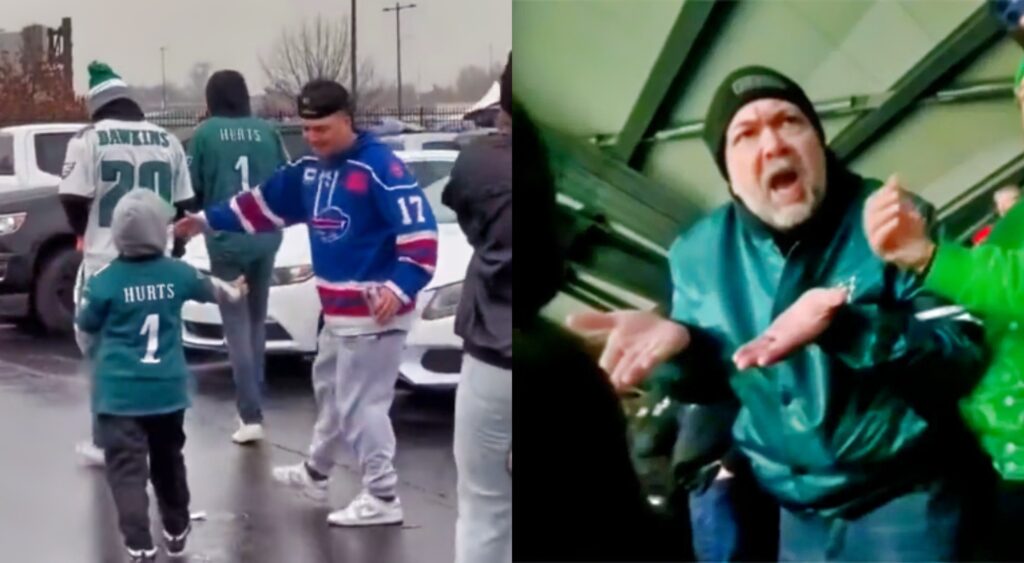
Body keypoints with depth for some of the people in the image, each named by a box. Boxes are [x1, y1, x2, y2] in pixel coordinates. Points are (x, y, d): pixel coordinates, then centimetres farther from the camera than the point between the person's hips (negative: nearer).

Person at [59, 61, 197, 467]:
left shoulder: (90, 139, -7)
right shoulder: (167, 141, 7)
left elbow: (72, 200, -11)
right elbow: (182, 203, 10)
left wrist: (86, 233, 9)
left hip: (106, 261, -4)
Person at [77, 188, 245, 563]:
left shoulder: (104, 281, -11)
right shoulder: (178, 273, 0)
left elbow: (86, 329, 2)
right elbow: (209, 289, 22)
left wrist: (98, 352, 26)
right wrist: (233, 293, 46)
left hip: (120, 392, -4)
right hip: (168, 388, 4)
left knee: (127, 469, -7)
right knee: (168, 460, 22)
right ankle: (176, 532, 35)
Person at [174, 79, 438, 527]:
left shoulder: (380, 167, -20)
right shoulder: (310, 171, 8)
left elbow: (420, 231, -25)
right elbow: (264, 205, 20)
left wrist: (400, 288, -35)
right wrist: (207, 220, 19)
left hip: (374, 309, -10)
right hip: (339, 309, 10)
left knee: (360, 401, -6)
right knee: (330, 388, 25)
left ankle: (382, 498, 4)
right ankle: (315, 473, 44)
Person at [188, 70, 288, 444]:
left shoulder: (206, 133, -5)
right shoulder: (266, 131, 2)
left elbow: (193, 188, -1)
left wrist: (199, 218, 18)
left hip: (226, 240, -3)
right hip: (265, 238, 3)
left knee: (237, 327, -1)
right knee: (256, 322, 17)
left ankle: (251, 415, -8)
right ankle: (253, 406, 23)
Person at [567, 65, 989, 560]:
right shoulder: (701, 252, 1)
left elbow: (964, 358, -20)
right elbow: (713, 381, 10)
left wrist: (844, 325, -35)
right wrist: (679, 341, -12)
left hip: (906, 502, -4)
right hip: (798, 513, 4)